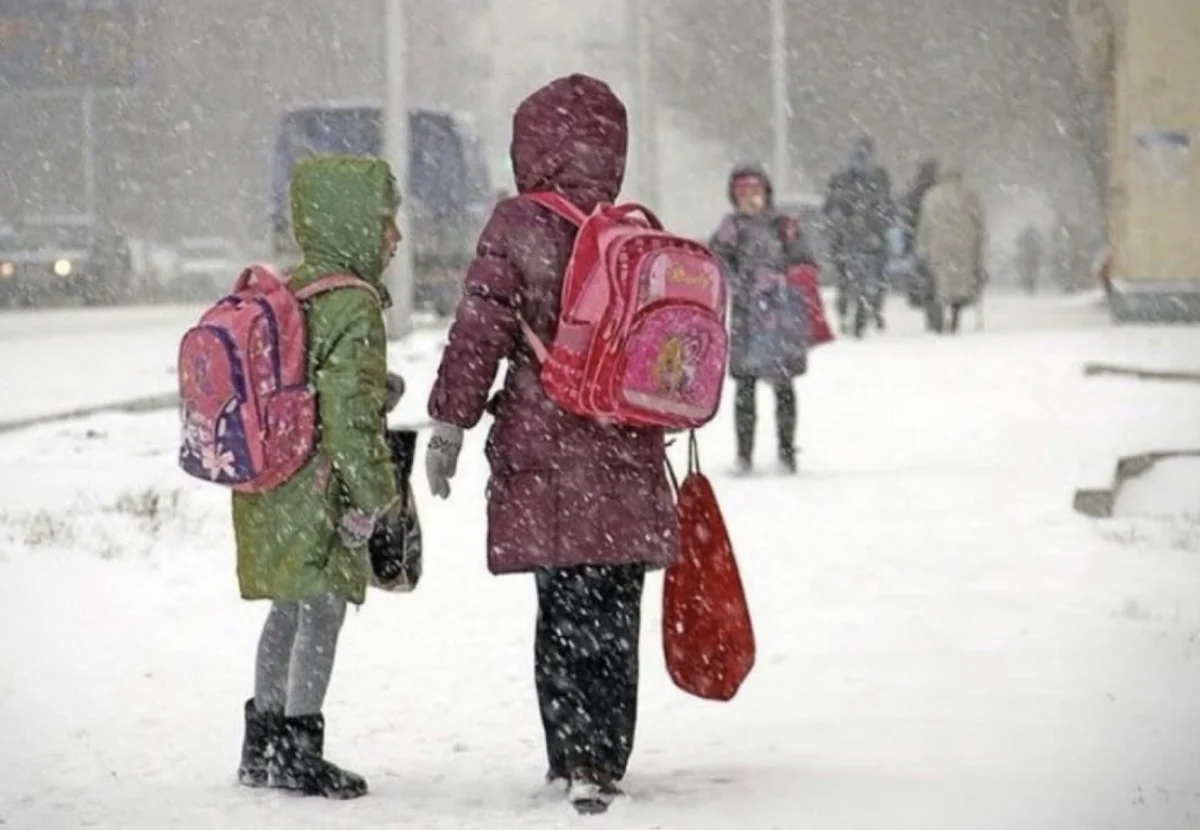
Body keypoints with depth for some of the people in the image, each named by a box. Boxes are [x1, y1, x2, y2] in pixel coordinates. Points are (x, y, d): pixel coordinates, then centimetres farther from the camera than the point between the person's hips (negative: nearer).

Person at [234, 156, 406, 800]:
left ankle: (263, 745, 25)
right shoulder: (352, 304, -17)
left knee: (288, 608, 17)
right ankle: (300, 752, 0)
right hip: (317, 487, -9)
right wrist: (372, 493, -16)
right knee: (322, 609, -2)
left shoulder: (286, 291, 11)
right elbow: (349, 410, -21)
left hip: (268, 482, 9)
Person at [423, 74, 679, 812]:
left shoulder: (518, 228, -5)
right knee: (615, 616, 9)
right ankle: (605, 761, 12)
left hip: (545, 458, -3)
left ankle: (574, 759, 0)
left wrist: (450, 422, -3)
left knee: (564, 611, 3)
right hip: (629, 460, 3)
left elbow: (478, 333, -8)